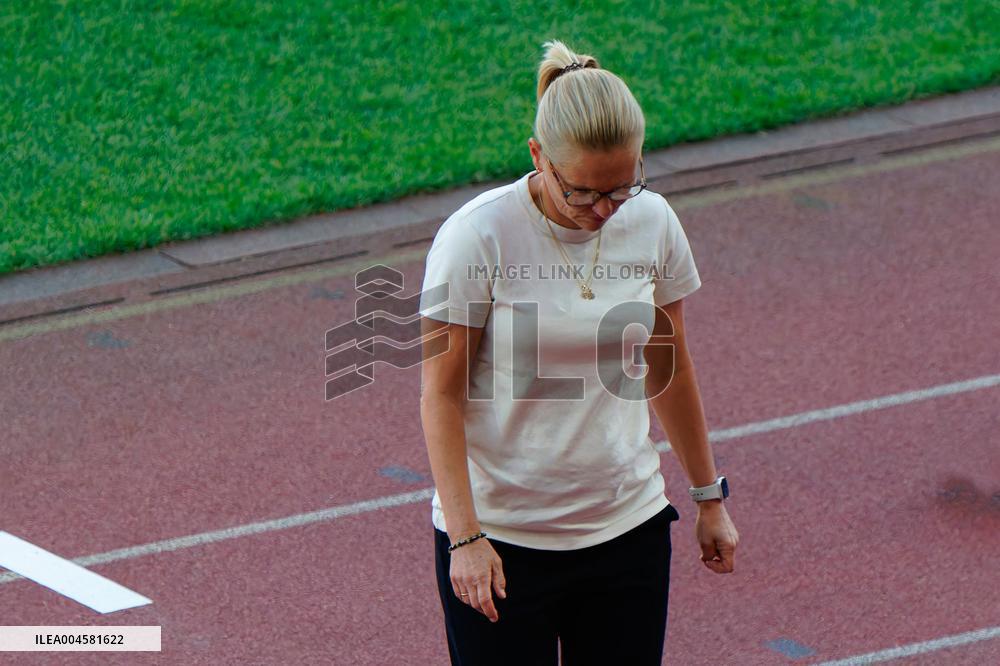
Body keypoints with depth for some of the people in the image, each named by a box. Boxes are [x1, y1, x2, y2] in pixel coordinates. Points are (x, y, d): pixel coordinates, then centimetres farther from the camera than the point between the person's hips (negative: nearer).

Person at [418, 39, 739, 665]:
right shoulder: (476, 237, -15)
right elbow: (440, 393, -11)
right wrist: (465, 535, -16)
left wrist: (710, 496, 19)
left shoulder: (653, 222, -1)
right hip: (500, 540, -4)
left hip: (628, 530, 4)